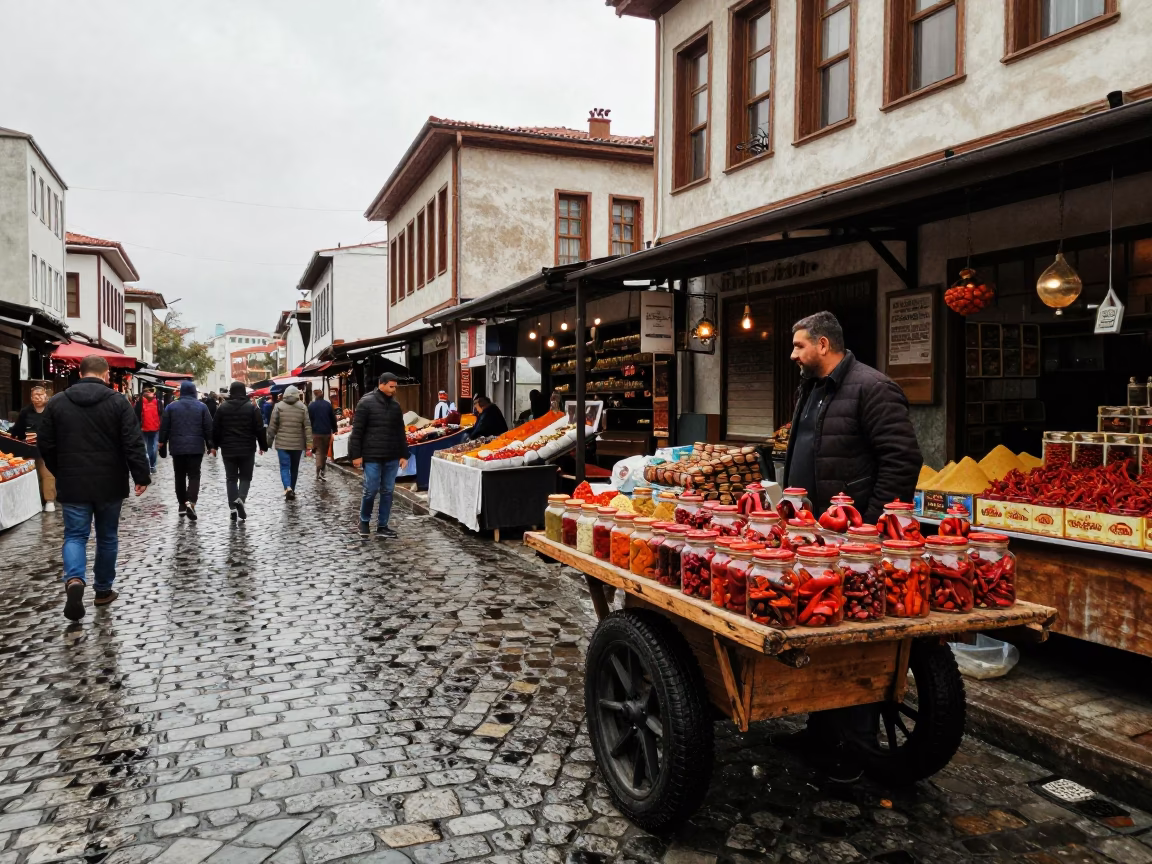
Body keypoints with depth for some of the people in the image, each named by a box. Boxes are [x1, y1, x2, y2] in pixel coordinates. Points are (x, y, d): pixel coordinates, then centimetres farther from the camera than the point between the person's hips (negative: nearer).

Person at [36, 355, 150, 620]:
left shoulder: (56, 402, 2)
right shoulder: (118, 401, -6)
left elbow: (45, 444, 6)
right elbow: (133, 444, -12)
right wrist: (142, 476, -5)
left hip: (72, 484, 1)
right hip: (109, 484, -1)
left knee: (75, 535, 7)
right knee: (107, 537, 13)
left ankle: (74, 580, -19)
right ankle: (103, 590, 21)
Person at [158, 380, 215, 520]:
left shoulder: (171, 407, 4)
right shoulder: (202, 407, 1)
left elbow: (164, 427, 4)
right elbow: (208, 428, 0)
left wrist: (162, 443, 13)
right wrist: (210, 446, 6)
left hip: (177, 447, 1)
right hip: (196, 447, -1)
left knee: (180, 476, 12)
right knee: (194, 475, -1)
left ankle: (182, 505, 17)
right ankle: (191, 502, -21)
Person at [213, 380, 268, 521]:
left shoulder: (222, 407, 2)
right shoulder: (252, 407, -3)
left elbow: (215, 429, 4)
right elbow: (259, 429, -4)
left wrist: (215, 445, 14)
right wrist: (263, 446, 5)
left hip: (228, 449, 1)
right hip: (247, 449, -1)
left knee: (231, 478, 8)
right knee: (245, 477, 9)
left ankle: (233, 507, 2)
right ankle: (241, 499, -16)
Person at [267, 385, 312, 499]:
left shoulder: (278, 406, -2)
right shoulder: (302, 407, 0)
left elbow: (272, 425, -1)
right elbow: (307, 426, -3)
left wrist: (269, 441, 7)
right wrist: (309, 442, -2)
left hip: (282, 443, -1)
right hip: (298, 443, 1)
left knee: (284, 467, -1)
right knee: (294, 468, 14)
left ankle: (288, 488, -22)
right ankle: (292, 490, 23)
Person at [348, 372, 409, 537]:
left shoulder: (395, 405, 11)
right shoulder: (366, 403, -5)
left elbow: (400, 433, 16)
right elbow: (357, 431, -6)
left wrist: (404, 455, 10)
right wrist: (356, 455, -9)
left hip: (392, 458, 5)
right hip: (372, 457, -5)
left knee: (387, 491, 6)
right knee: (371, 490, -2)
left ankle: (382, 526, 14)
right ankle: (364, 521, 21)